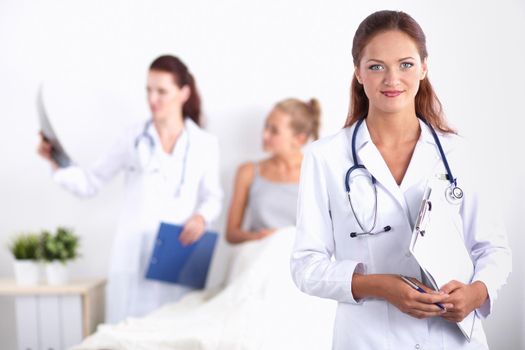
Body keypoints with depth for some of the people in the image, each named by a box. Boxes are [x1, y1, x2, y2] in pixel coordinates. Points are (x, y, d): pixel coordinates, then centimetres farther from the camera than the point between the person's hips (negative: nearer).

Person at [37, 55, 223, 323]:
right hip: (133, 254, 0)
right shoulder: (132, 138, 3)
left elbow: (213, 197, 10)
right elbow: (91, 183, 5)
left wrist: (201, 217, -11)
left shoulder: (205, 144, 4)